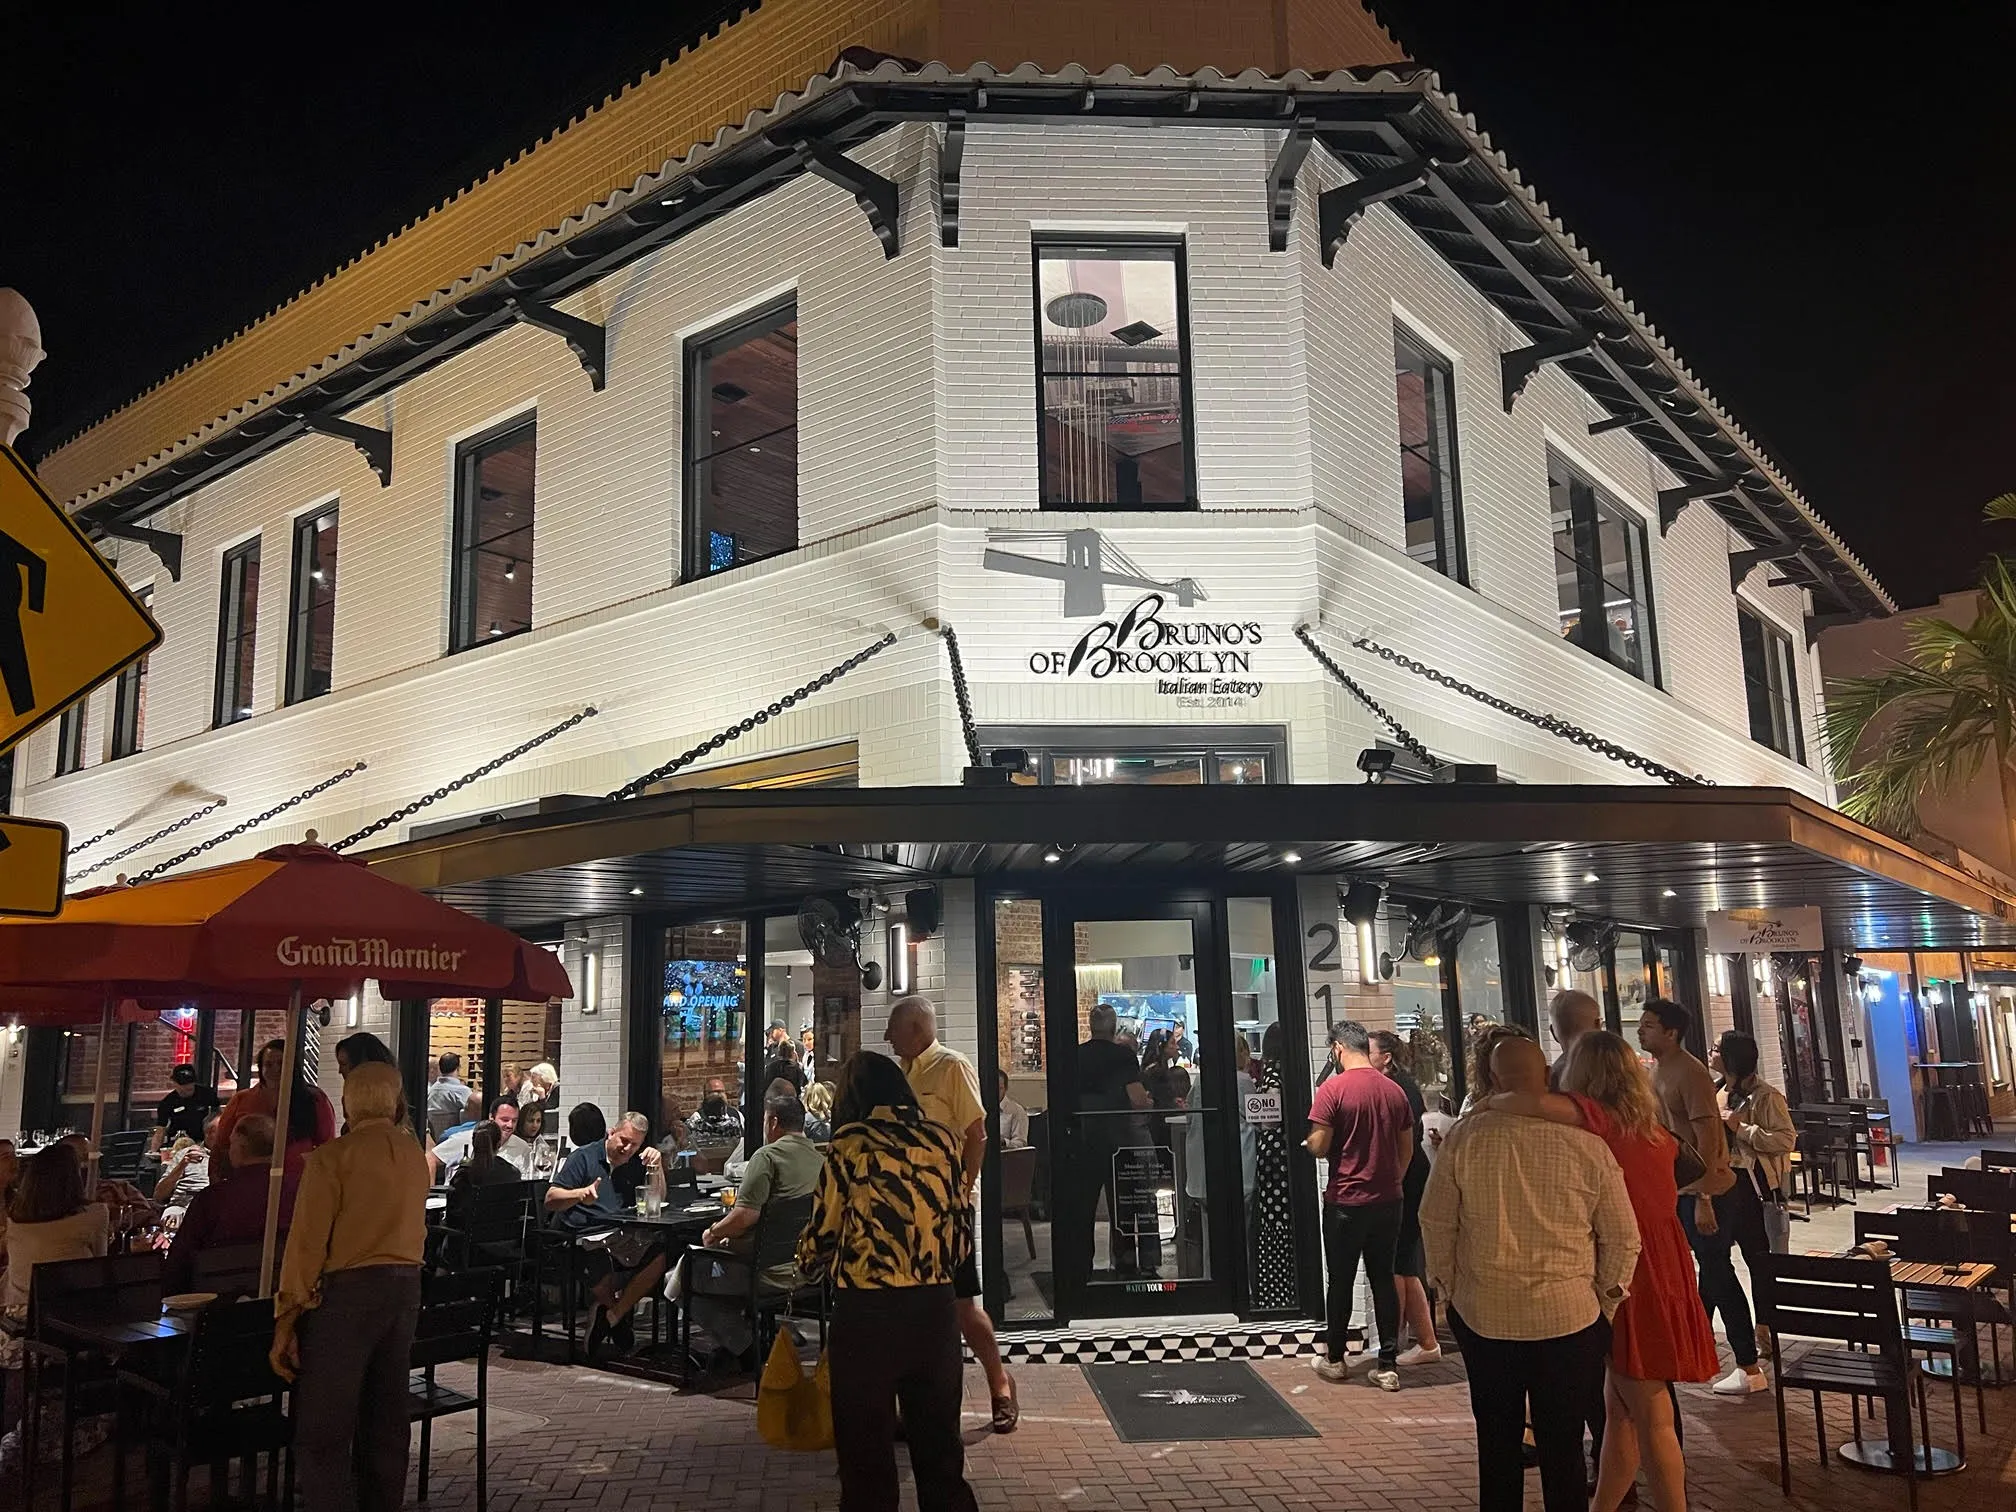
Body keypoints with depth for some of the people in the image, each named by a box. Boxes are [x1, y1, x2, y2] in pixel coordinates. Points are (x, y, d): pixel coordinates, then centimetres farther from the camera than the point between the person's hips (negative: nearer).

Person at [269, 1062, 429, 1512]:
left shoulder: (332, 1157, -9)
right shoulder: (414, 1154, 9)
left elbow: (307, 1243, -11)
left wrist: (285, 1322, -7)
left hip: (349, 1290, -6)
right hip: (406, 1285, 7)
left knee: (322, 1435, -1)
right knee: (386, 1425, 16)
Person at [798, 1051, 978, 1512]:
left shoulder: (851, 1143, -8)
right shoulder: (944, 1139, 4)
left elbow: (823, 1233, -5)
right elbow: (962, 1230, 8)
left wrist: (807, 1263, 17)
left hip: (867, 1313, -4)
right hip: (937, 1309, 4)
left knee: (867, 1455, 14)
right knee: (939, 1445, 20)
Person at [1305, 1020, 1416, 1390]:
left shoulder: (1333, 1089, -15)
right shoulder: (1394, 1091, 2)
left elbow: (1319, 1147, -16)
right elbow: (1407, 1149, 9)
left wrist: (1308, 1142, 6)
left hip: (1346, 1201, -4)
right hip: (1389, 1199, 4)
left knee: (1341, 1280, 10)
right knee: (1384, 1279, 11)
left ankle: (1334, 1357, 23)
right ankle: (1387, 1366, 12)